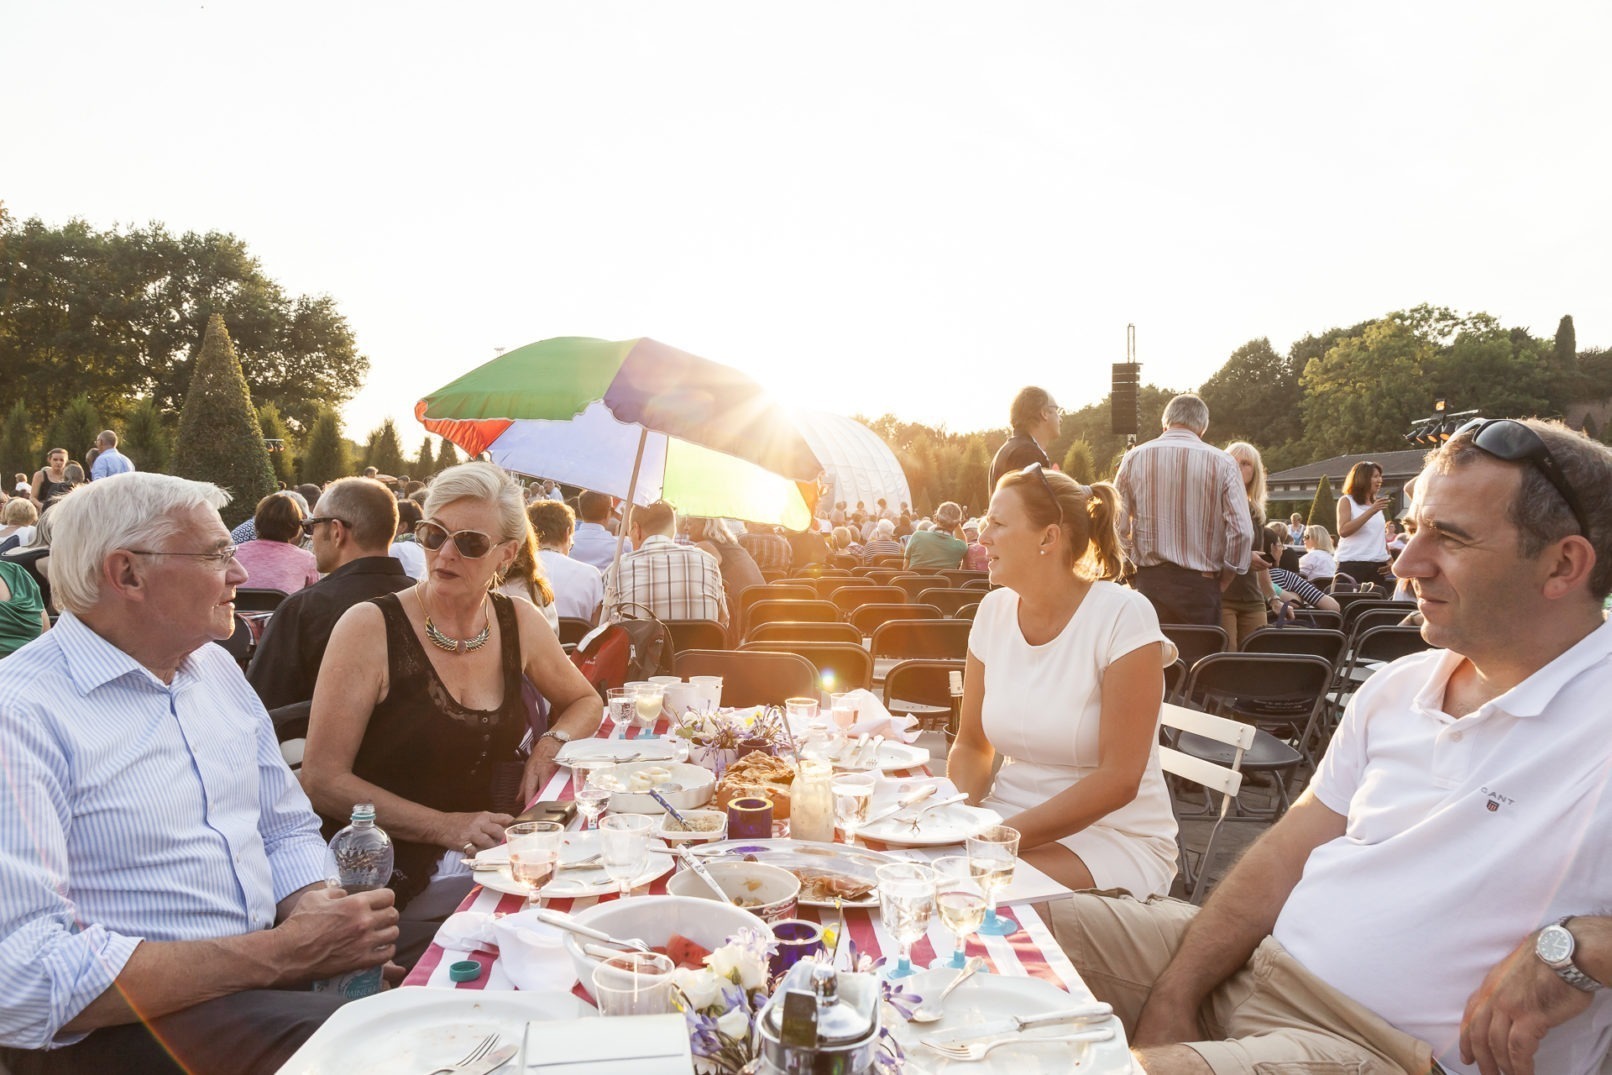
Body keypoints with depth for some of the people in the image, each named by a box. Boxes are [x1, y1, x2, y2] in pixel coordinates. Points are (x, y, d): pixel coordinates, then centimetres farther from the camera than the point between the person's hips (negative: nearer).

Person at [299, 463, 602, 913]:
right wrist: (444, 826, -19)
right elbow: (321, 780, -11)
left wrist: (549, 746, -2)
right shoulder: (370, 628, -11)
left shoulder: (520, 623, 3)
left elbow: (585, 702, 20)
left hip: (488, 853, 6)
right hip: (397, 872, -5)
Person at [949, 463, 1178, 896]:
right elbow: (972, 745, 8)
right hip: (1011, 817, 5)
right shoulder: (995, 610, 1)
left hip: (1116, 836, -5)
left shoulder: (1123, 615, -15)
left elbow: (1119, 778, -18)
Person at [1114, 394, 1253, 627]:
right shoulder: (1222, 463, -1)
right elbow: (1241, 532, -7)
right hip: (1201, 584, -1)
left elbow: (1118, 526, -1)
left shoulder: (1134, 458, 2)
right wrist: (1222, 581, 6)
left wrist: (1132, 575, 10)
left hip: (1147, 582, 2)